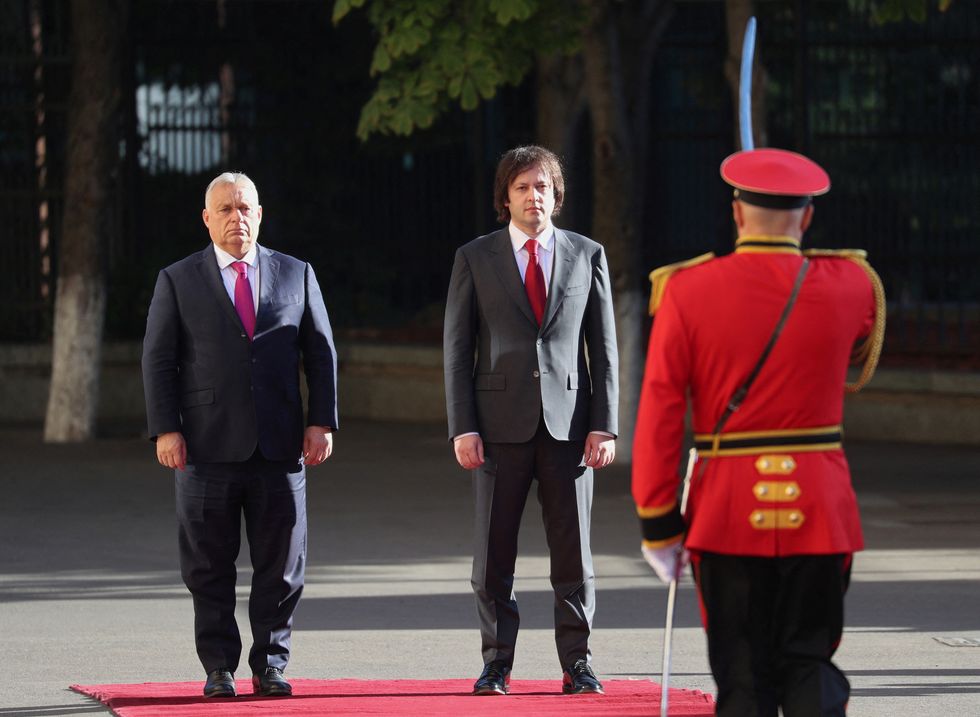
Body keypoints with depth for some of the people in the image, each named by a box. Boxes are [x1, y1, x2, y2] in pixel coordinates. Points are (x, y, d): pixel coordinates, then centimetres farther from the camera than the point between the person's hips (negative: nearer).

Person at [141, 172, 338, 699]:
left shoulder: (296, 275, 12)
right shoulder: (178, 281, 7)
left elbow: (321, 353, 11)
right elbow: (158, 359, 3)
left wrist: (321, 422, 2)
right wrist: (165, 430, -6)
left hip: (280, 447, 1)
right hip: (208, 447, -1)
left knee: (280, 565, 2)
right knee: (209, 567, 1)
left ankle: (270, 664, 11)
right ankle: (219, 667, 9)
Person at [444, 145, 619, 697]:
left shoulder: (587, 256, 9)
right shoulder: (475, 259, 6)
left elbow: (604, 346, 8)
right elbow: (457, 349, 4)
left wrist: (604, 424, -1)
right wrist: (462, 427, -5)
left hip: (568, 419, 0)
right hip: (502, 422, 0)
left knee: (574, 550, 1)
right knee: (494, 552, 1)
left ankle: (577, 663, 8)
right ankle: (497, 665, 8)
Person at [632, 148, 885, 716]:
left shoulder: (687, 291, -6)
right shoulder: (850, 286, -2)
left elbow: (659, 417, -6)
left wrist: (658, 524, 0)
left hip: (727, 515, -1)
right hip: (819, 514, 1)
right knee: (810, 664, 8)